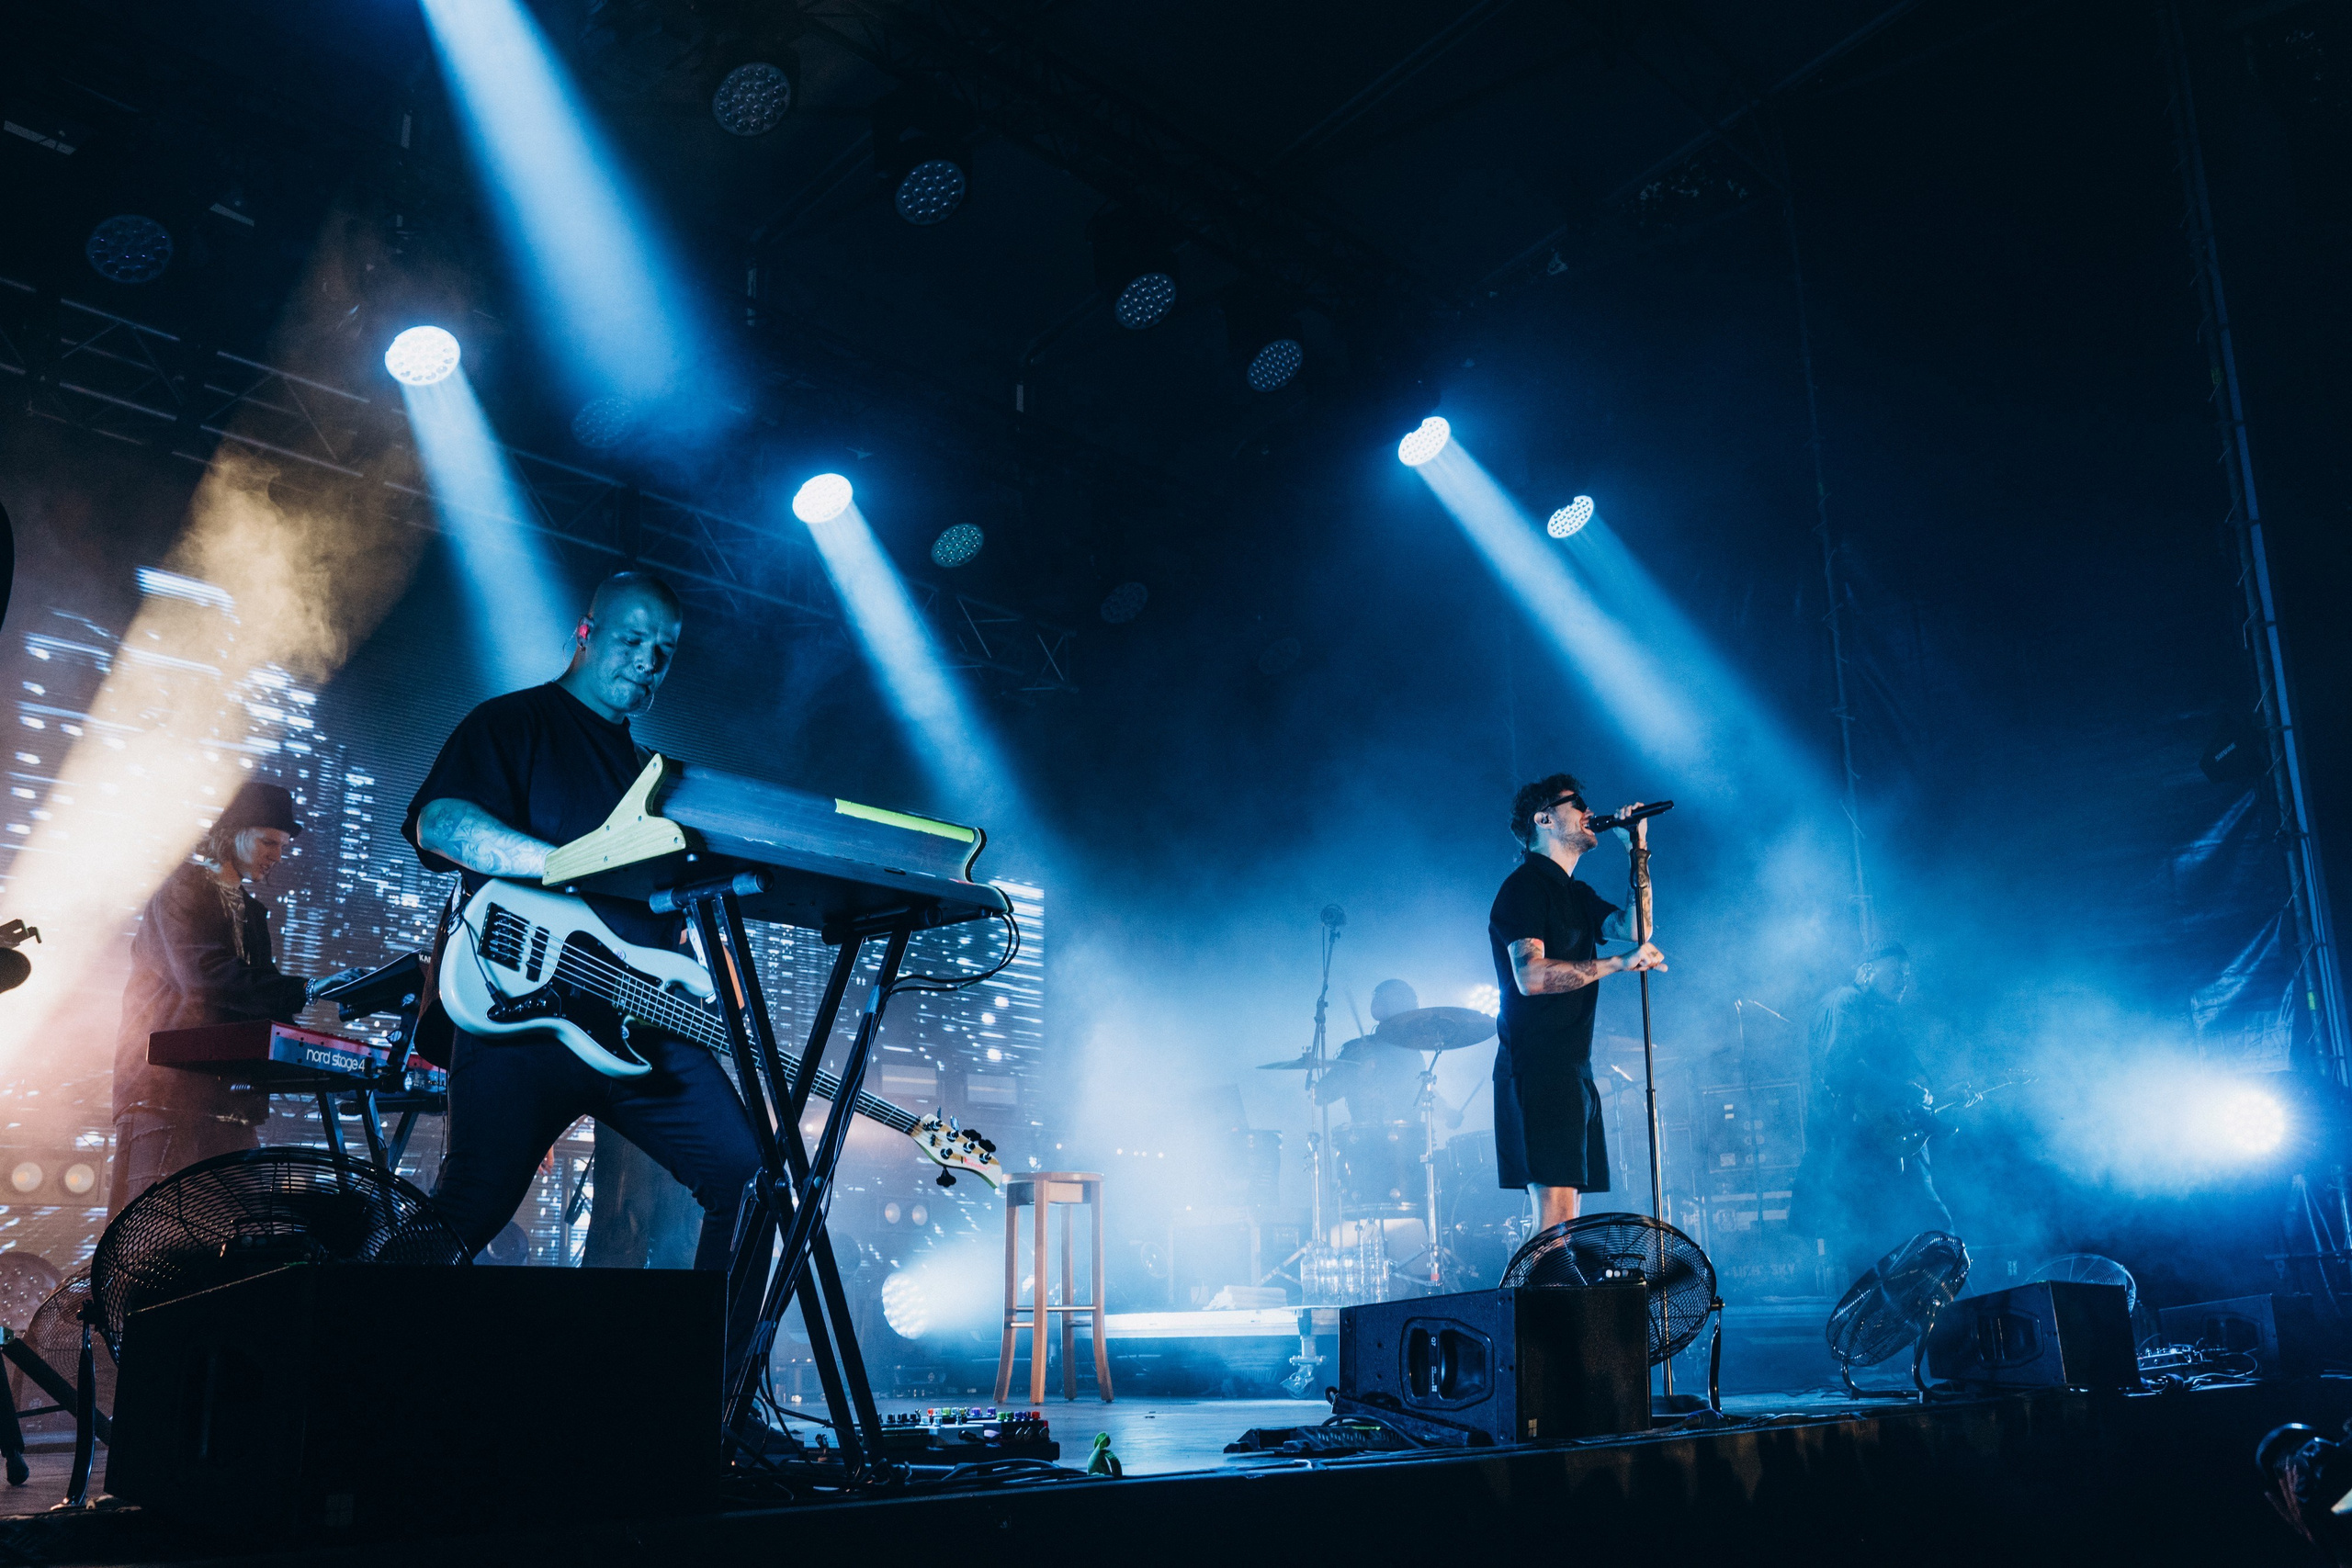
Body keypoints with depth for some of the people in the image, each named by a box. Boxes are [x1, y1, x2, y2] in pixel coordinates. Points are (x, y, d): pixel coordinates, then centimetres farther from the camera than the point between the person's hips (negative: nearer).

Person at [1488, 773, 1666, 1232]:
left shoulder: (1578, 896, 22)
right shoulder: (1525, 886, -7)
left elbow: (1634, 927, 5)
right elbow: (1530, 975, -20)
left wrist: (1638, 850, 5)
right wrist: (1617, 965, -24)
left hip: (1573, 1070, 10)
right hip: (1536, 1069, -10)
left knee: (1564, 1223, 9)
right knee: (1556, 1215, -14)